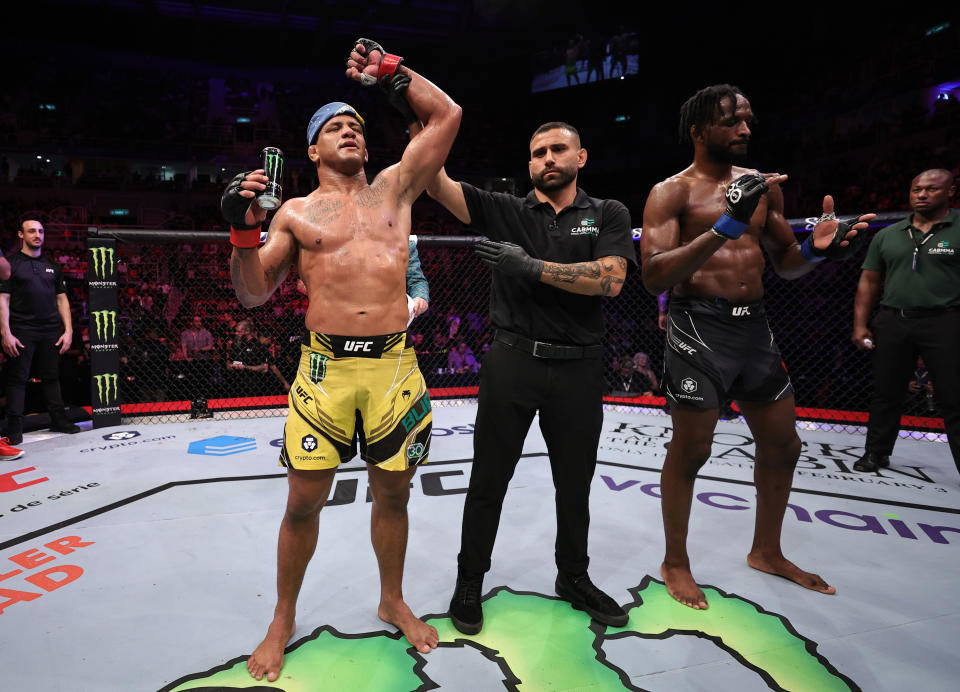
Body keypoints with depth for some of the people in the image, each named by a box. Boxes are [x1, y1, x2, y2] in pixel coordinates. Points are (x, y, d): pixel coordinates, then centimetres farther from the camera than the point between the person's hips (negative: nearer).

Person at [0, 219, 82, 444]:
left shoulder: (52, 266, 15)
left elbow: (62, 299, 15)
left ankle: (58, 419, 16)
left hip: (51, 332, 4)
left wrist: (68, 330, 6)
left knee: (52, 377, 9)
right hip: (21, 331, -4)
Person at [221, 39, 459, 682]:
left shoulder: (395, 188, 14)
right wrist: (244, 229, -7)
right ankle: (283, 619, 30)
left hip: (396, 364, 1)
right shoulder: (296, 212, 10)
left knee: (393, 491, 13)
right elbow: (254, 295, 8)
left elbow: (448, 114, 14)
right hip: (326, 367, -1)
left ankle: (393, 600, 37)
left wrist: (389, 68, 17)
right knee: (304, 500, 6)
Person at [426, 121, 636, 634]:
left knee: (575, 481, 16)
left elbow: (609, 280, -12)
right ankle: (469, 582, 27)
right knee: (489, 479, 8)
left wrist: (532, 267, -17)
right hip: (512, 361, -1)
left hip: (578, 367, 2)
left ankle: (573, 577, 39)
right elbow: (436, 183, -6)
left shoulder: (608, 215, 5)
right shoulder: (505, 211, 4)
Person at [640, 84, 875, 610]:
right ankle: (675, 563, 21)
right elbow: (654, 278, -18)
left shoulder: (761, 185, 14)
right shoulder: (671, 192, -5)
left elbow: (784, 263, 19)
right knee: (690, 451, 0)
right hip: (699, 328, -7)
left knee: (782, 446, 15)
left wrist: (815, 249, -4)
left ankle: (766, 552, 37)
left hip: (755, 328, 7)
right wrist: (725, 226, -26)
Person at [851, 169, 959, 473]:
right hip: (892, 322, 4)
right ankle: (876, 454, 26)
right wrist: (860, 325, 4)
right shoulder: (887, 235, 11)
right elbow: (869, 282, 12)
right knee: (885, 393, 12)